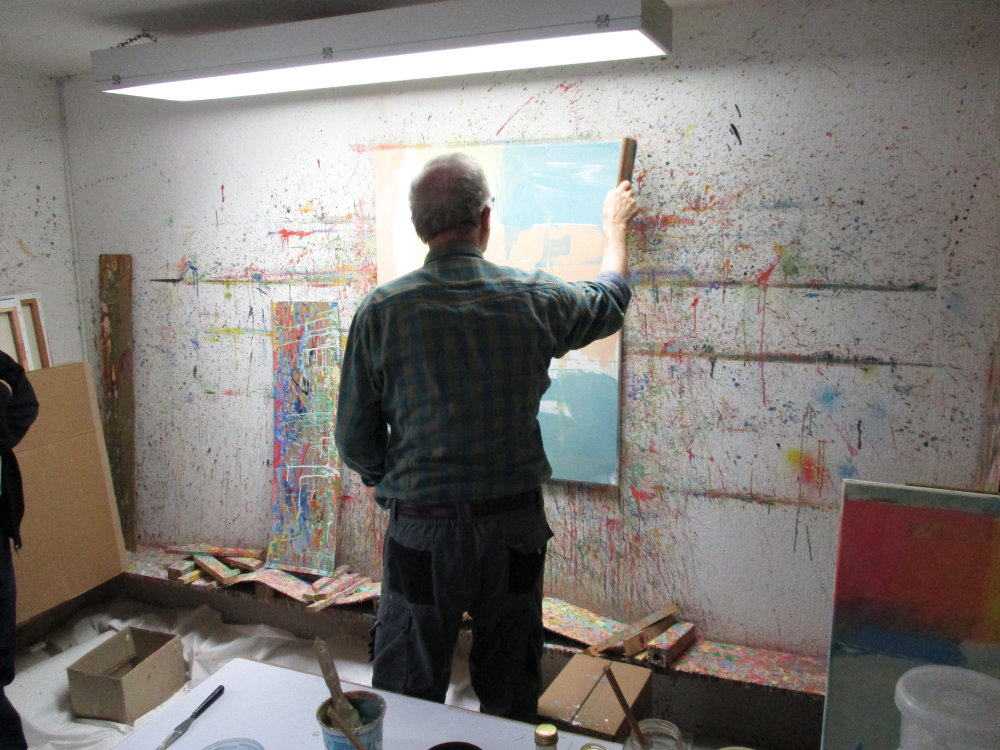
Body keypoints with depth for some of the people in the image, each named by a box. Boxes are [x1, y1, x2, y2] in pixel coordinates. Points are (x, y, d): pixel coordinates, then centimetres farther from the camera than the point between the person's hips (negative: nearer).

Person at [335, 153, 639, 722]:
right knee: (512, 702, 21)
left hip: (423, 531, -1)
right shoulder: (535, 299, -6)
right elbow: (611, 300, 17)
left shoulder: (382, 310, -10)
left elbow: (355, 439, -4)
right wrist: (615, 227, 34)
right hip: (515, 525, 2)